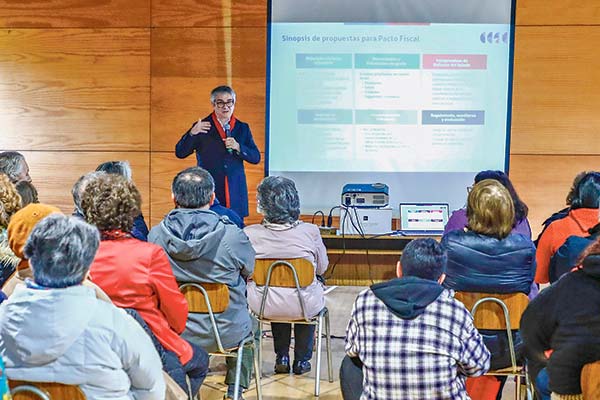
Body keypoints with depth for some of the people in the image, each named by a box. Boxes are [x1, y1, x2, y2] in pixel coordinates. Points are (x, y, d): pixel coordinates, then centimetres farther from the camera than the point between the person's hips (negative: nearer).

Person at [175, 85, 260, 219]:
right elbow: (180, 153, 1)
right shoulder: (202, 127, 5)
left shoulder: (242, 128, 11)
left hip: (235, 192, 2)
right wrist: (192, 133, -15)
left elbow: (256, 158, 8)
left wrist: (238, 147, -10)